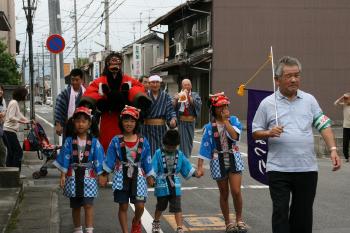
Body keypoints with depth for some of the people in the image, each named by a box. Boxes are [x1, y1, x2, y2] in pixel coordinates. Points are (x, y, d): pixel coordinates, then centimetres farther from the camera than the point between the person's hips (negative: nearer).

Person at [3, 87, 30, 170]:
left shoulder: (15, 103, 17)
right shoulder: (14, 103, -12)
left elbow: (19, 114, 27)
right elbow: (11, 117, -20)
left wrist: (28, 121, 26)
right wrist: (22, 121, -24)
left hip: (9, 130, 10)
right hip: (10, 130, -10)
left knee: (11, 153, 10)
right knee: (18, 151, -9)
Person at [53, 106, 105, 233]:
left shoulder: (94, 142, -3)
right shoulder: (70, 141, -1)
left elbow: (98, 160, 1)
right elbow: (65, 159, 1)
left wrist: (100, 176, 1)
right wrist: (63, 175, -3)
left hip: (88, 176, -2)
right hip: (73, 175, 2)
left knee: (88, 205, -9)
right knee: (75, 206, 13)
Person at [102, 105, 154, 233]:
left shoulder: (143, 141, -1)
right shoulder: (116, 141, -4)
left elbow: (146, 160, 6)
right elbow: (110, 159, 1)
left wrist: (149, 177, 9)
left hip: (138, 175, 1)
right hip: (122, 176, -1)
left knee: (140, 206, -4)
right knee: (123, 206, 3)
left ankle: (136, 221, 29)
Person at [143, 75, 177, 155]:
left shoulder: (165, 96, 4)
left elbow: (170, 110, -2)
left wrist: (173, 119, -20)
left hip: (161, 128, 2)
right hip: (148, 128, -2)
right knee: (149, 151, -5)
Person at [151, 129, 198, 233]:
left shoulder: (179, 154, 1)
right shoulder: (159, 153, -9)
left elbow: (187, 167, 8)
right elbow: (153, 168, -12)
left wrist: (195, 173, 0)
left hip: (175, 185, 1)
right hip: (162, 185, -1)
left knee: (177, 208, -4)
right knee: (160, 206, 18)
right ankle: (156, 223, 41)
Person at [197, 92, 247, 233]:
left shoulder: (233, 120, -1)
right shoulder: (209, 127, -3)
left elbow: (235, 136, -19)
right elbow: (204, 147, -4)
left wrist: (225, 121, -14)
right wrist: (200, 167, -9)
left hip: (234, 159, 0)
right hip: (218, 161, 0)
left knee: (236, 191, -8)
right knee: (224, 194, 10)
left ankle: (239, 220, 13)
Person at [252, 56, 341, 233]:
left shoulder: (309, 100, 8)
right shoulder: (267, 103, 1)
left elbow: (324, 125, 6)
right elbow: (255, 132, 5)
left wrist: (333, 149, -7)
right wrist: (269, 133, -15)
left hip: (307, 168, 2)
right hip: (278, 169, -2)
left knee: (303, 213, 10)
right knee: (280, 211, -2)